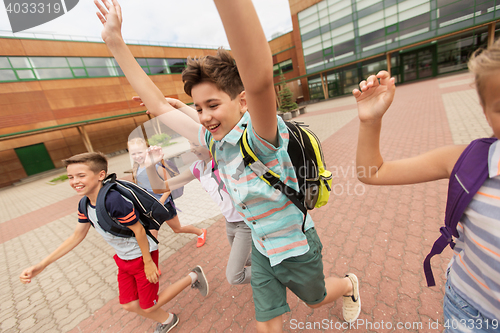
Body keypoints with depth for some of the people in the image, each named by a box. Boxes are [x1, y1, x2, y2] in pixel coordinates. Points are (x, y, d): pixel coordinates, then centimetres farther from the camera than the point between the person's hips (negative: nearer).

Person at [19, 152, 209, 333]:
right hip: (123, 259, 8)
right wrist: (41, 265, 6)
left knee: (148, 306, 8)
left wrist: (148, 262, -18)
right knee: (129, 305, 19)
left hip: (142, 256, -8)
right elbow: (77, 236, 8)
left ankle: (193, 277, 23)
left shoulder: (114, 200, -33)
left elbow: (138, 229, -27)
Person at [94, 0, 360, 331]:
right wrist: (116, 42, -4)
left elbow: (260, 79, -53)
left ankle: (351, 284, 64)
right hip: (261, 249, 5)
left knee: (316, 299, 29)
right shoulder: (214, 140, -10)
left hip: (296, 247, -4)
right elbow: (159, 106, -3)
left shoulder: (262, 137, -31)